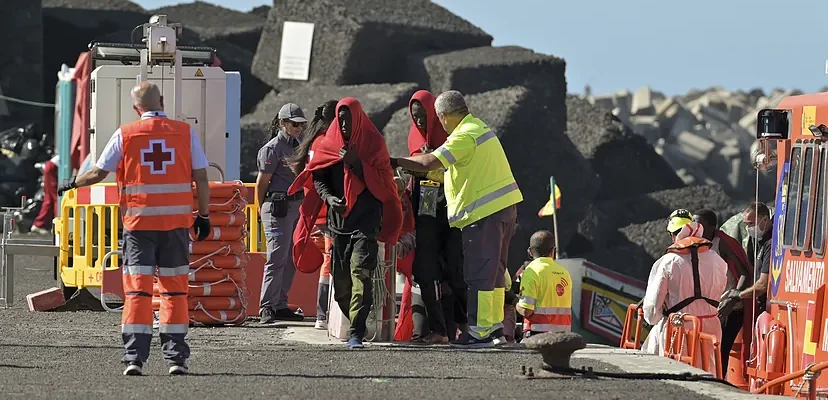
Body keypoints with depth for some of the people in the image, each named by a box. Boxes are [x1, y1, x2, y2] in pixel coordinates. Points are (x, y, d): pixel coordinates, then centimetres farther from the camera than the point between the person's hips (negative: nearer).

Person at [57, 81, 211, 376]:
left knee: (137, 290, 1)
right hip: (176, 222, 1)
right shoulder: (185, 132, 2)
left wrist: (72, 185, 22)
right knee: (175, 289, 8)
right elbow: (201, 179, 2)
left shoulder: (125, 135, -1)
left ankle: (134, 357, -5)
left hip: (138, 222, -1)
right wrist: (204, 215, 11)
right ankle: (176, 357, 7)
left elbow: (98, 173, 4)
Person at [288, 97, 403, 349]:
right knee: (340, 278, 3)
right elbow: (317, 177, 7)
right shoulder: (330, 143, 10)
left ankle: (356, 333, -24)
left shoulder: (373, 143, 1)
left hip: (366, 218, -4)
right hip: (338, 220, 4)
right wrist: (328, 197, -13)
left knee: (360, 272, -18)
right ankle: (356, 326, 19)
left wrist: (356, 163, -14)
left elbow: (381, 182, -3)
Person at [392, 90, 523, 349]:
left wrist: (396, 162, -9)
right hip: (504, 206, 10)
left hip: (483, 211, -10)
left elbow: (428, 163, -22)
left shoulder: (464, 137, -15)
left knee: (479, 272, -8)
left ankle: (479, 331, -9)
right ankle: (495, 323, 26)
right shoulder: (480, 127, 17)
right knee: (494, 269, 18)